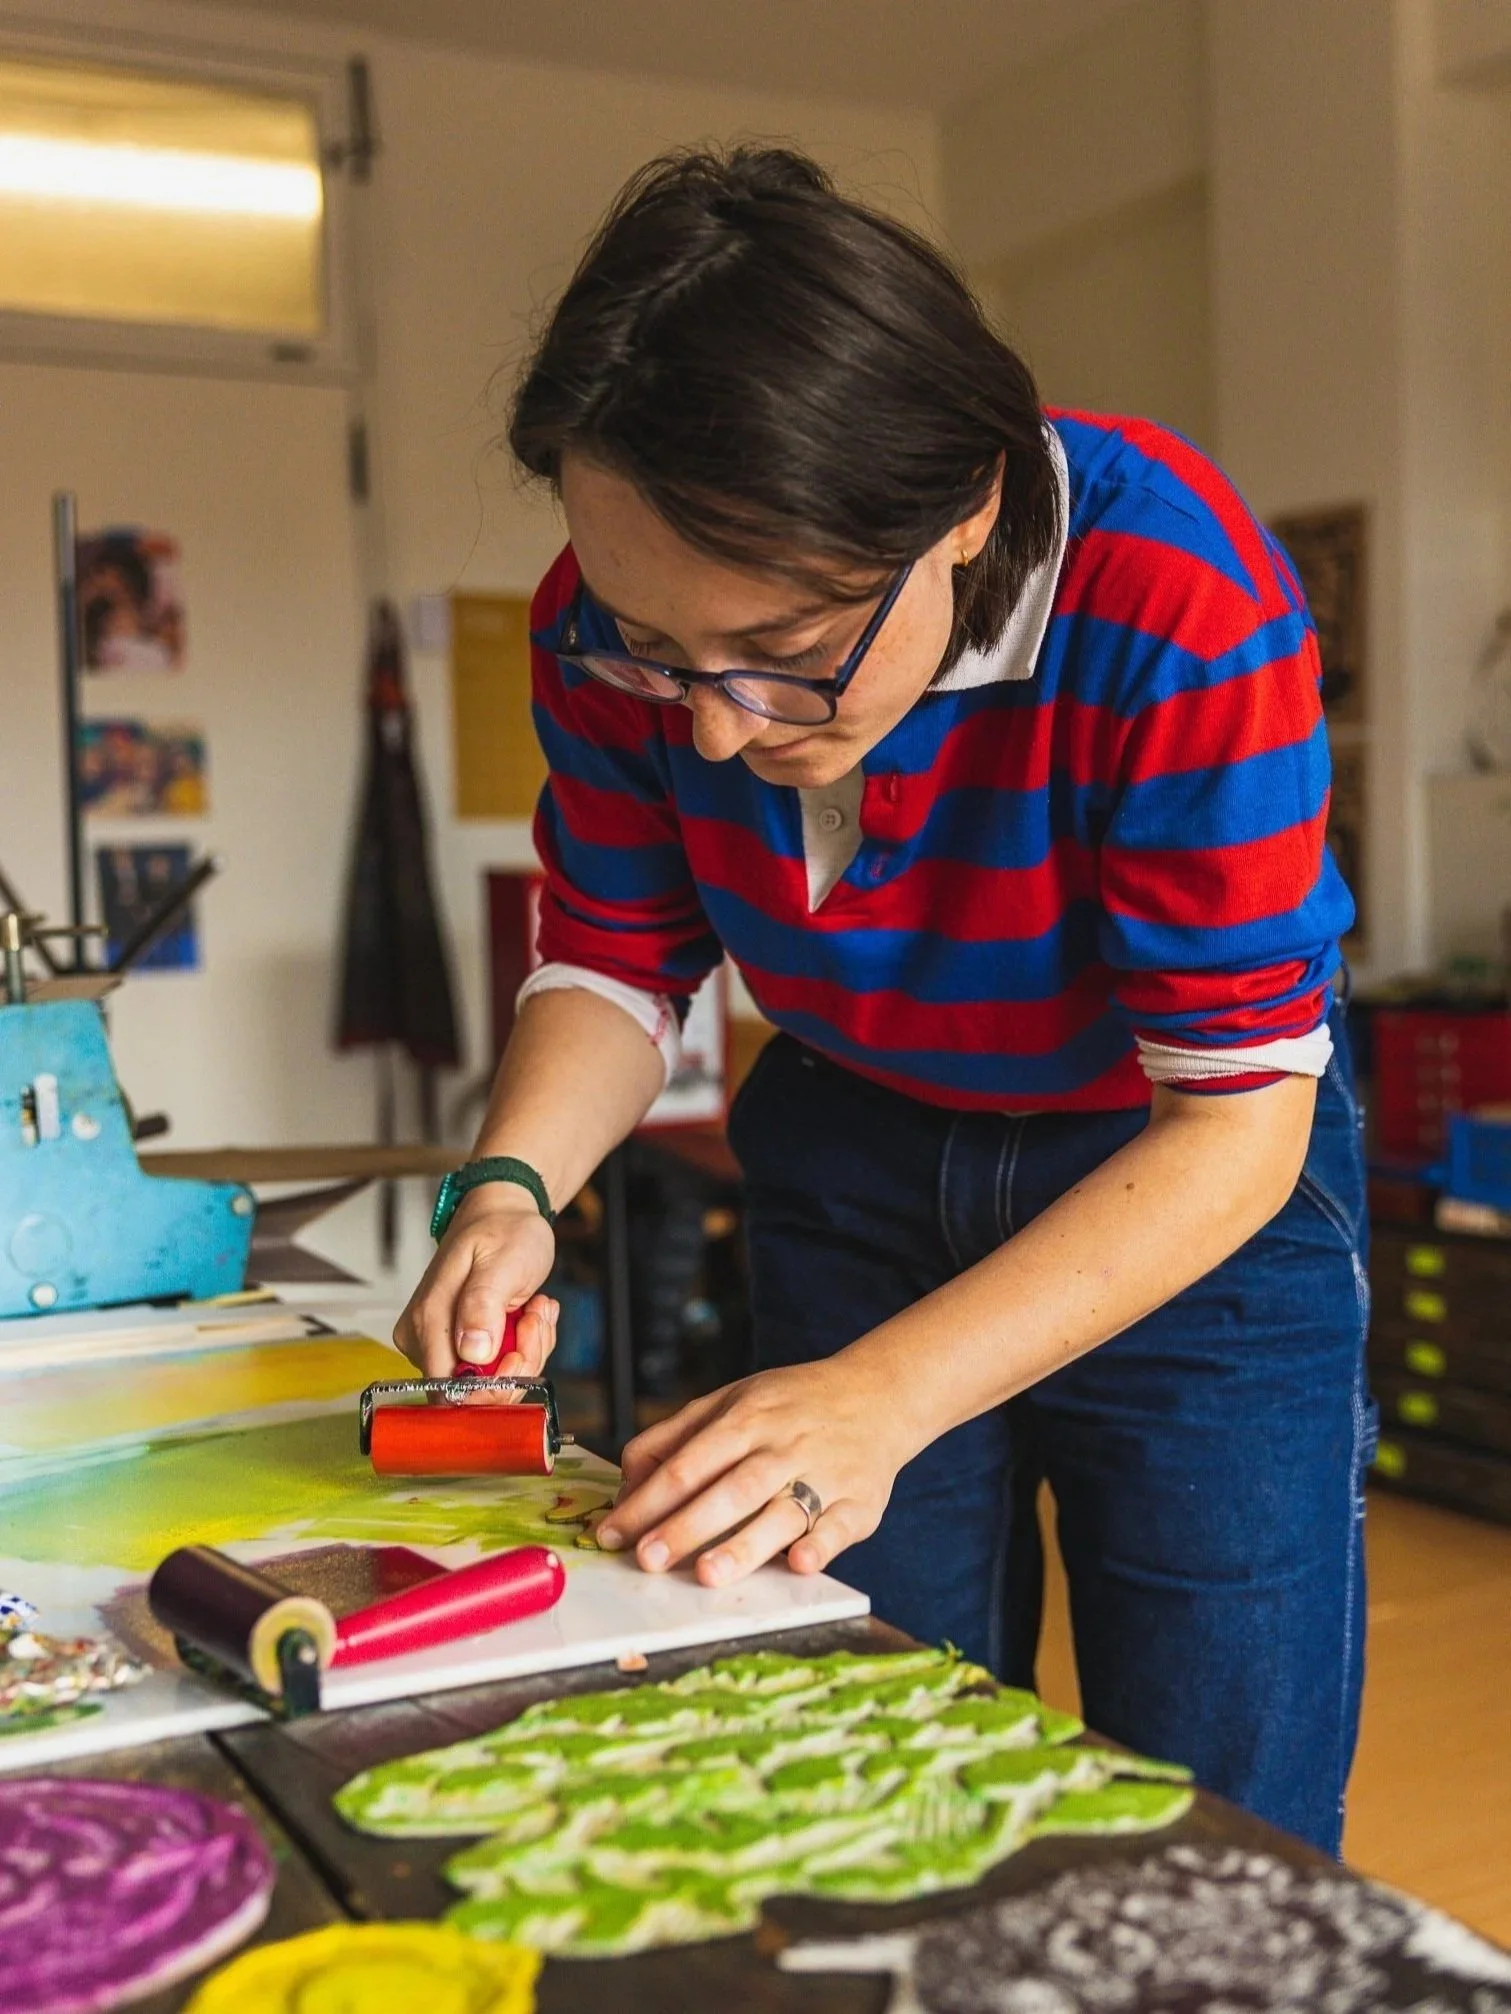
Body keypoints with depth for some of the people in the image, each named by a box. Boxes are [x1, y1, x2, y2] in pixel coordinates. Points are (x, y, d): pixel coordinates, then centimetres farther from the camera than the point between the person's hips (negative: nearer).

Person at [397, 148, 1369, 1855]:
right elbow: (616, 954, -3)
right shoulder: (615, 624, -18)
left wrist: (883, 1395, -37)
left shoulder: (1177, 609, -33)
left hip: (1193, 1190, -3)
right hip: (855, 1167, 4)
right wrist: (510, 1183, -23)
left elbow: (1237, 1119, -28)